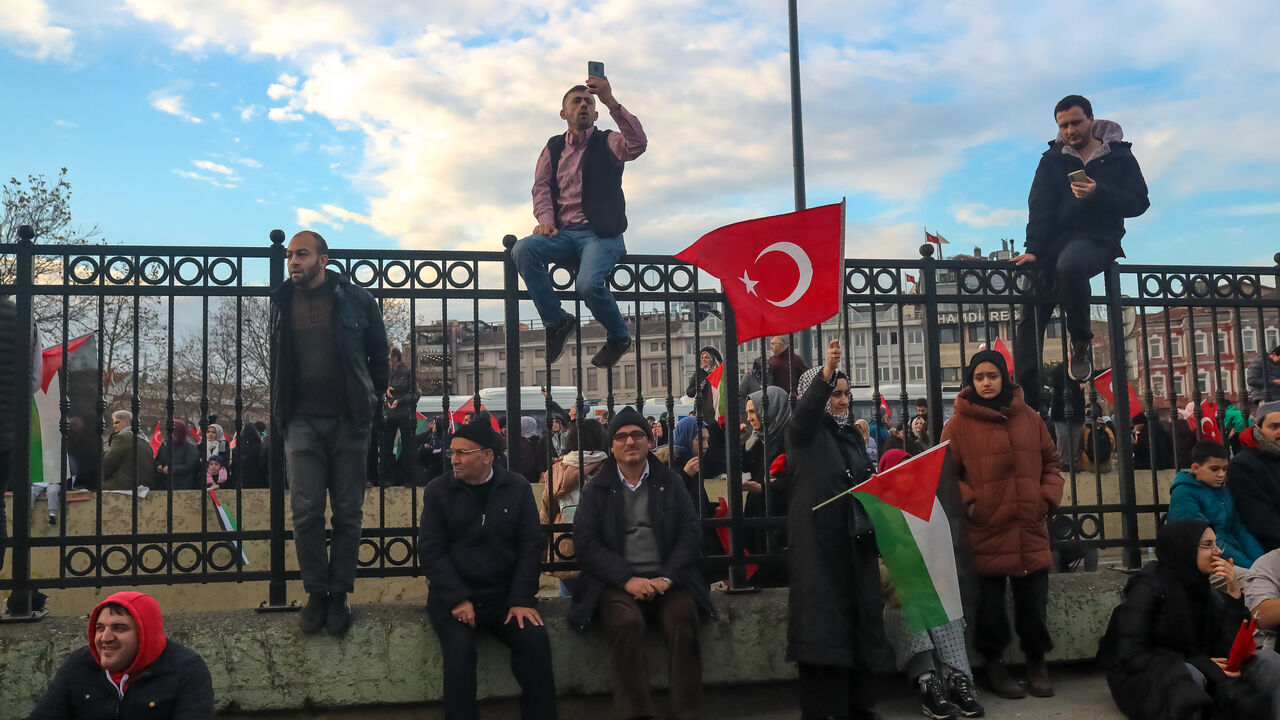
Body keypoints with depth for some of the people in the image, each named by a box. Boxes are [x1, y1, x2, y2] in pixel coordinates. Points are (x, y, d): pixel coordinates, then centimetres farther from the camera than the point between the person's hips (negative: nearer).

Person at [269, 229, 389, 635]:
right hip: (303, 420, 2)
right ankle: (316, 594, 11)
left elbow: (379, 355, 7)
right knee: (306, 513, -2)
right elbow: (278, 361, 19)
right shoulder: (282, 302, 8)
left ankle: (339, 595, 14)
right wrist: (281, 412, 16)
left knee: (348, 513, 4)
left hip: (349, 419, -2)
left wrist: (372, 400, 7)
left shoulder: (356, 299, -1)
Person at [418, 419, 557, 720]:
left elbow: (530, 545, 0)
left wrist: (521, 600, -12)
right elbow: (431, 550, -5)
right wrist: (458, 599, -16)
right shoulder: (438, 490, 1)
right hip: (454, 596, -1)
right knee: (459, 648, -28)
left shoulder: (517, 487, 4)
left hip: (505, 594, 1)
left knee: (535, 640, -22)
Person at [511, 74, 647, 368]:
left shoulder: (607, 143, 6)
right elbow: (541, 186, 11)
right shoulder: (554, 147, 18)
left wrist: (611, 102, -27)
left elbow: (638, 144, -16)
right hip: (563, 233, 4)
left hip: (601, 234, -4)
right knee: (523, 250, -26)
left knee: (589, 284, -31)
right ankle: (556, 322, -11)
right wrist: (545, 219, -9)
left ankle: (619, 336, 0)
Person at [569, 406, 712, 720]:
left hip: (666, 578, 1)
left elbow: (689, 532, 6)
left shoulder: (670, 482, 14)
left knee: (683, 618, -29)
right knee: (627, 623, -32)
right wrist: (628, 580, -14)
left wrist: (668, 577, -11)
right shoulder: (596, 489, 10)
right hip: (617, 582, -1)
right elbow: (586, 542, -1)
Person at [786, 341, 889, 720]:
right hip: (818, 541, -6)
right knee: (822, 620, -7)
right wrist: (825, 373, -41)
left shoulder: (852, 435, 17)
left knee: (858, 619, 9)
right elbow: (805, 409, -26)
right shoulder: (805, 430, -2)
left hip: (855, 541, 6)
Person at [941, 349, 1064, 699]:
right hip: (985, 530, -3)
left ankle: (1036, 660, 29)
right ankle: (993, 664, 22)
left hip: (1030, 532, 3)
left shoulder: (1029, 417, 10)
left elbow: (1050, 462, 17)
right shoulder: (960, 424, -1)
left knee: (1034, 602, 10)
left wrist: (1049, 496, 4)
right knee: (990, 603, 5)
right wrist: (966, 500, -13)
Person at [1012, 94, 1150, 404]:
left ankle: (1081, 341, -17)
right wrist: (1033, 249, -11)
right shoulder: (1052, 160, 12)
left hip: (1097, 239, -3)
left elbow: (1139, 203, 0)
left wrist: (1099, 193, -17)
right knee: (1030, 311, -8)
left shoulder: (1119, 157, 8)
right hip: (1056, 240, 4)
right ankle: (1025, 396, -5)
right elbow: (1040, 207, 1)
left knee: (1070, 264, -39)